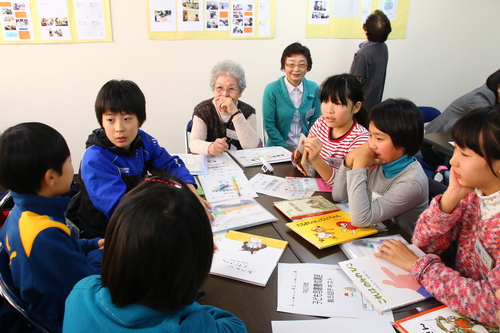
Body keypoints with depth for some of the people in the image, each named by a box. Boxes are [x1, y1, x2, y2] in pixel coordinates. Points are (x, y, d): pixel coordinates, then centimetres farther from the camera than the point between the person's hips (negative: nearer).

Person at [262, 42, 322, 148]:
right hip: (279, 148, -2)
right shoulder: (272, 90, -7)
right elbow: (269, 124, -6)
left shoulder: (313, 88, 2)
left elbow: (315, 120, 9)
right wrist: (286, 149, -11)